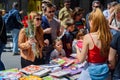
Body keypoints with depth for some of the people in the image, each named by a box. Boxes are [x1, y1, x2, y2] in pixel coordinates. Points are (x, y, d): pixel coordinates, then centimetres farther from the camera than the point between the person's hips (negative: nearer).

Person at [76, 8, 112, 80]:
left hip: (91, 71, -5)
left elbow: (81, 60, -13)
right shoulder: (108, 36, -5)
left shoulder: (88, 37, -18)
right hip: (105, 70, 5)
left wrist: (77, 48, 6)